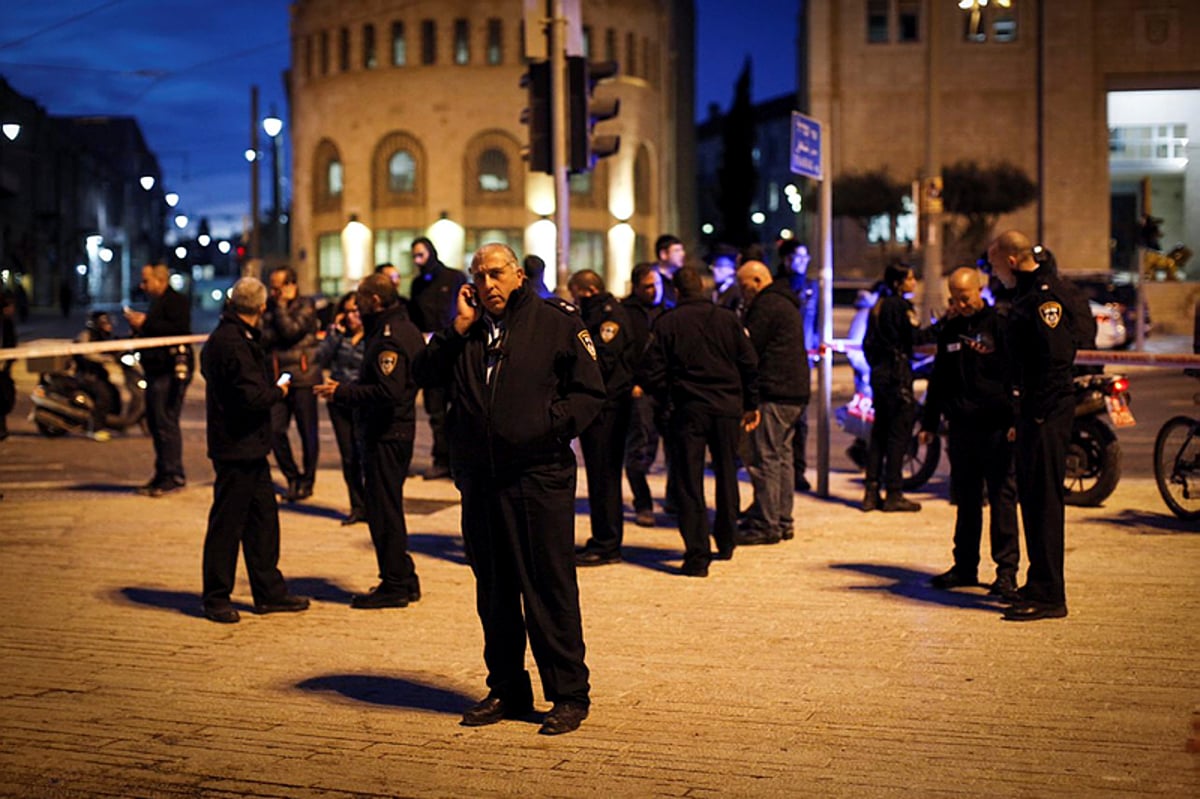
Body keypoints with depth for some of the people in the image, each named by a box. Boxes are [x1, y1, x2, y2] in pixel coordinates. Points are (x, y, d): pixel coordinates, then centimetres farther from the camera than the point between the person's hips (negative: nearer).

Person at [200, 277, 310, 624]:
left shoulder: (224, 338, 13)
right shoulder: (233, 344, -19)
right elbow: (252, 396, -24)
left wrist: (270, 390, 10)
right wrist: (278, 392, -7)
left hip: (249, 448, 10)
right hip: (237, 448, -10)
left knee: (263, 518, 13)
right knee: (227, 522, 0)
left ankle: (269, 592, 20)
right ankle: (216, 598, 10)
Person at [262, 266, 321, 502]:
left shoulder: (306, 307, -2)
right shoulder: (270, 309, 13)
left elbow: (290, 331, -17)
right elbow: (265, 339, 9)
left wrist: (281, 306, -8)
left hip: (303, 378, -5)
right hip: (277, 378, 5)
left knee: (307, 432, 2)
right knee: (275, 430, -3)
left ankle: (307, 481, 15)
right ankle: (292, 477, 13)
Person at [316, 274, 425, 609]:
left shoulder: (388, 337, -19)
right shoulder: (407, 329, 13)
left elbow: (388, 391, -28)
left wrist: (342, 392, -20)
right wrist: (346, 390, 15)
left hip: (385, 435, -10)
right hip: (401, 428, 10)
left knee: (384, 510, -3)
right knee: (390, 508, 18)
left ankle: (394, 586, 3)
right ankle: (404, 579, 24)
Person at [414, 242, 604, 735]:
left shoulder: (556, 322, 0)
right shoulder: (467, 330, 14)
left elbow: (590, 391, -1)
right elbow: (425, 376, 4)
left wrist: (550, 425, -14)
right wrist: (459, 328, -4)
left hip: (540, 477, -5)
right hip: (480, 480, 5)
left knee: (551, 588, -2)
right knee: (494, 591, 13)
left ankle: (569, 695, 7)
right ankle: (506, 690, 24)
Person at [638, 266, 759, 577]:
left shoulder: (667, 323, -5)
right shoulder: (727, 319, 4)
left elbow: (650, 372, -7)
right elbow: (750, 364, 5)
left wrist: (665, 399, 10)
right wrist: (751, 405, 14)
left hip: (689, 410, -3)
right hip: (728, 408, 3)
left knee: (689, 482, 0)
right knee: (726, 475, 19)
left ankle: (697, 556, -7)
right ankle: (725, 543, 32)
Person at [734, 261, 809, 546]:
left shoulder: (766, 305, -12)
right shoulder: (785, 303, 20)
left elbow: (748, 349, -14)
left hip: (774, 392, -11)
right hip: (794, 391, 11)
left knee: (764, 458, -8)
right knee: (782, 455, 14)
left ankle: (765, 525, -7)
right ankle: (782, 521, 18)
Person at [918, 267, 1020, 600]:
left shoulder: (999, 325, -3)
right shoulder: (950, 330, 15)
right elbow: (939, 378, 22)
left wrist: (1016, 420, -14)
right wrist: (929, 422, 19)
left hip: (995, 428, -6)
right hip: (961, 428, 6)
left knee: (1002, 499, -6)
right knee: (965, 500, 11)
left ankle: (1007, 570, -3)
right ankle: (965, 567, 18)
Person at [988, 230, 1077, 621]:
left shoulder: (1045, 294, -14)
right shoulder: (1027, 293, 17)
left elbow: (1057, 355, -22)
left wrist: (1038, 410, -22)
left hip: (1047, 413, -10)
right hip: (1034, 412, 10)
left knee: (1044, 501, -7)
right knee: (1032, 498, 15)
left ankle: (1048, 595, -3)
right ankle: (1040, 585, 25)